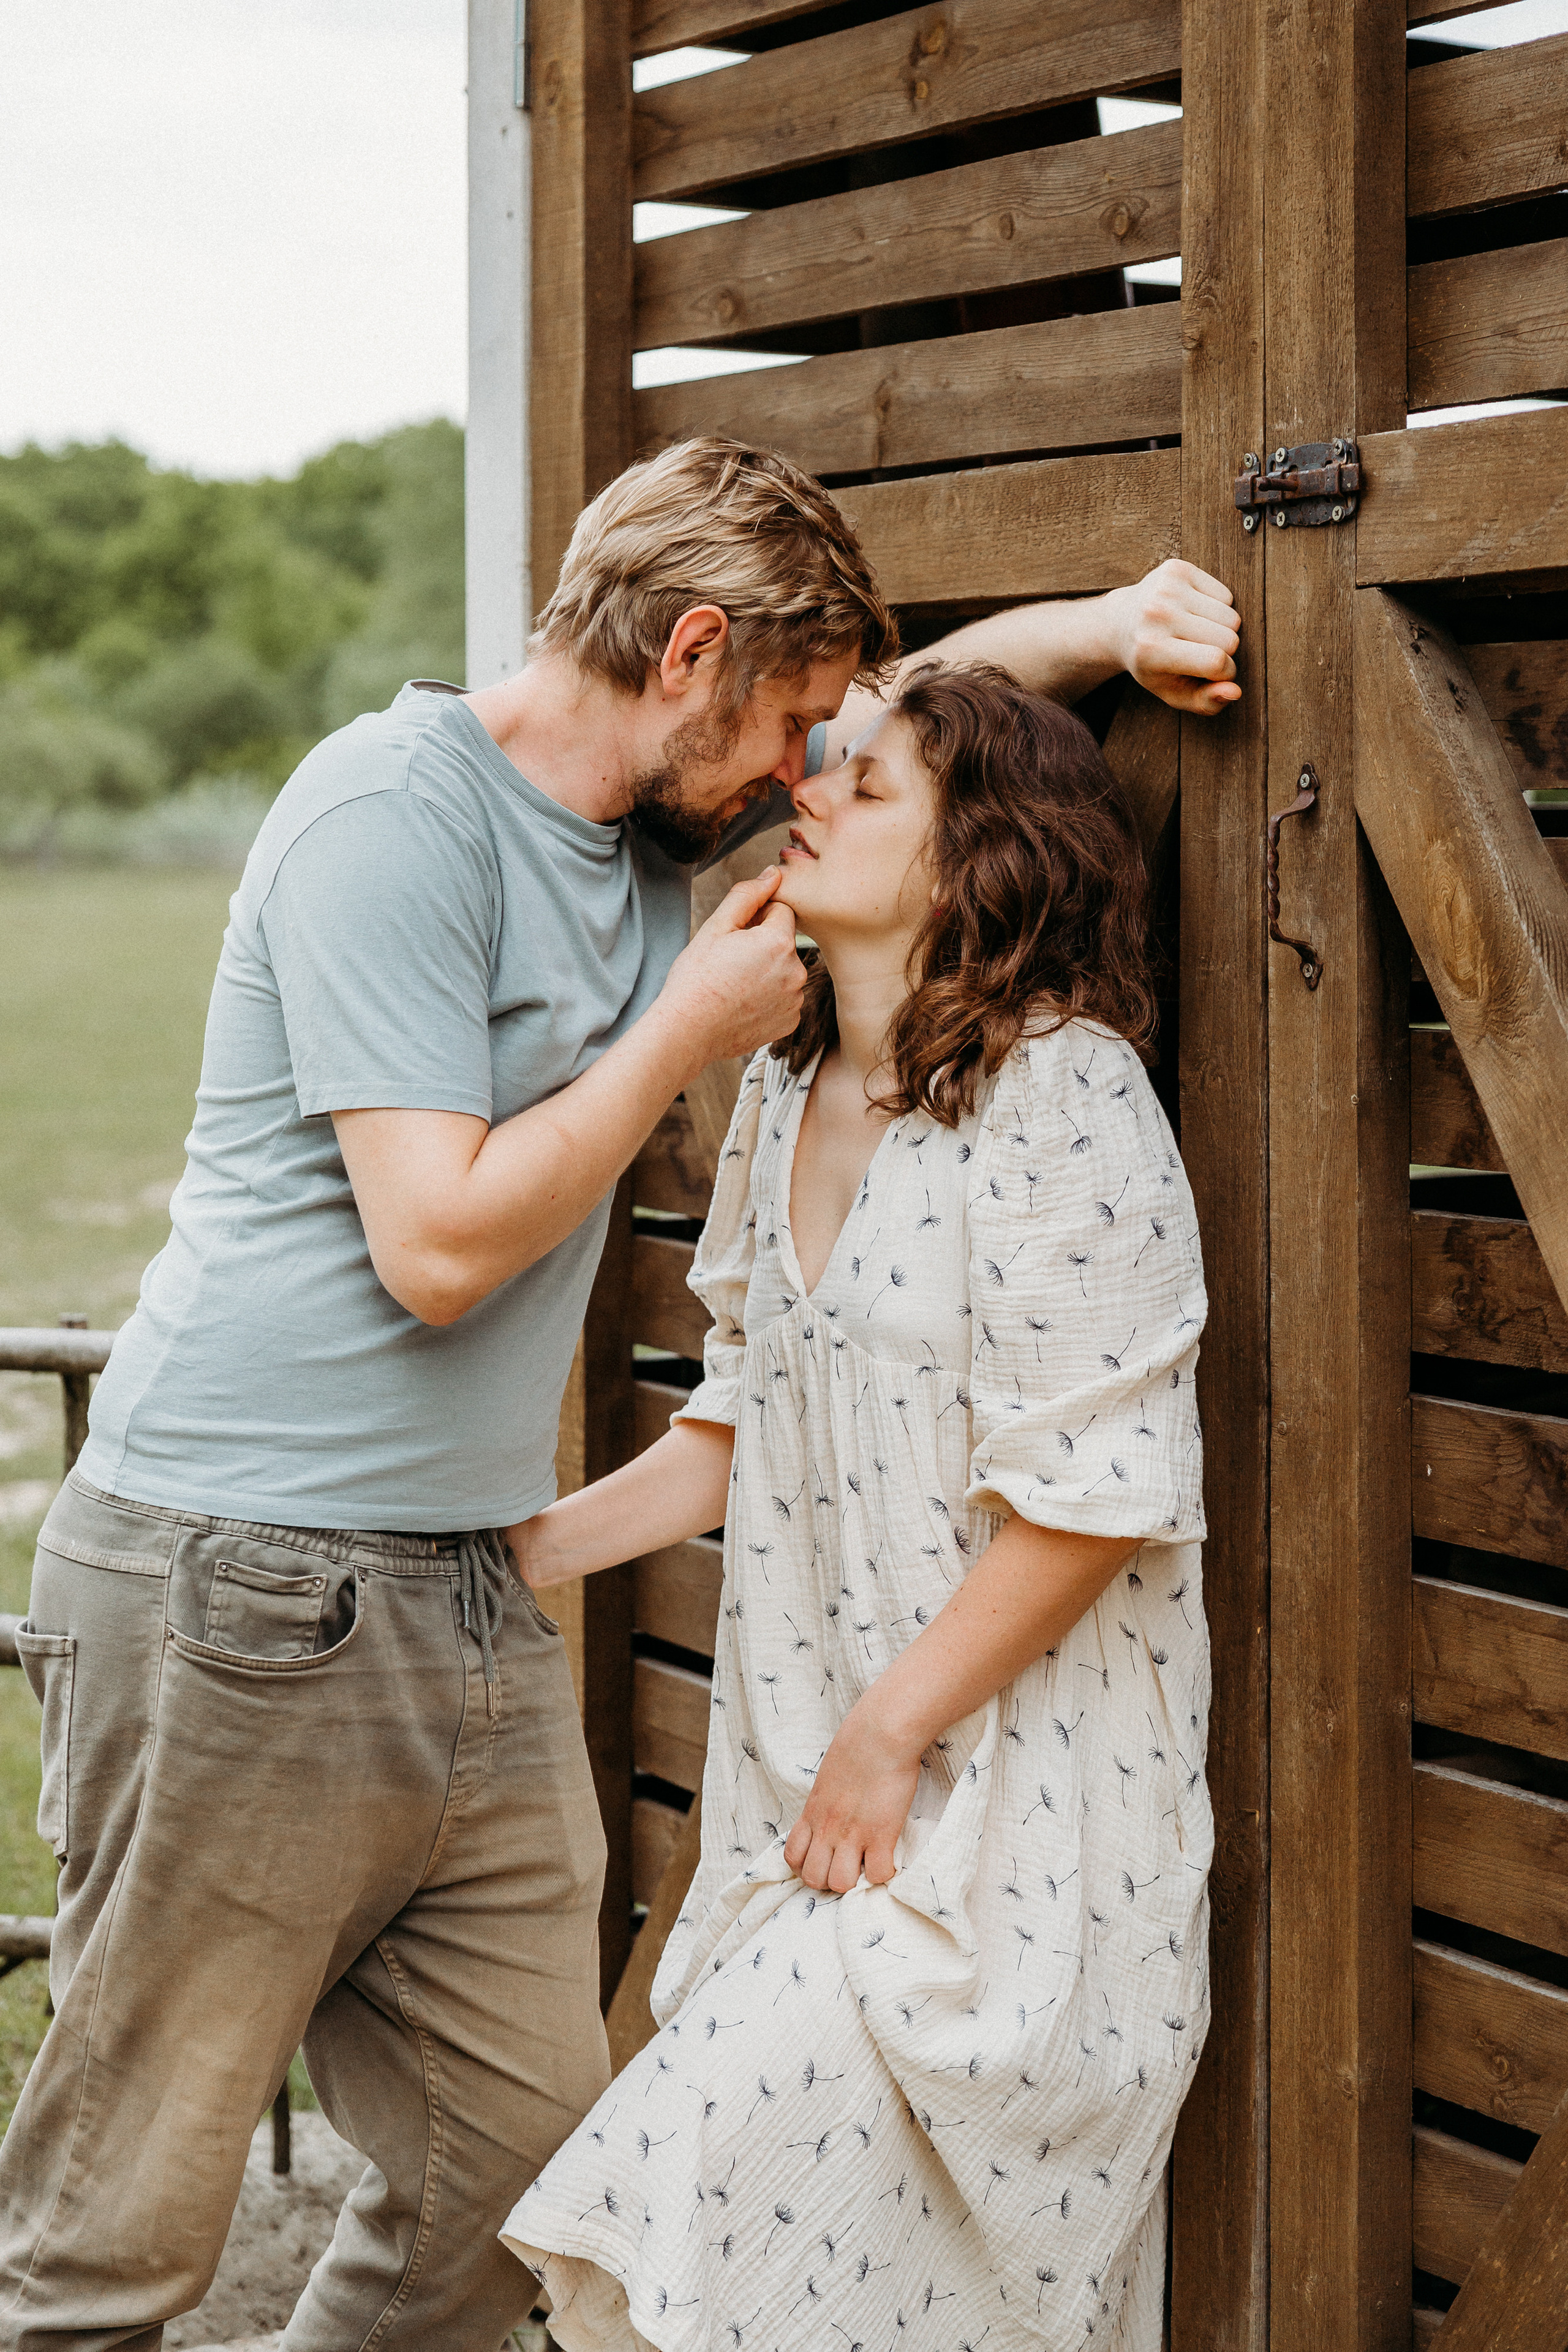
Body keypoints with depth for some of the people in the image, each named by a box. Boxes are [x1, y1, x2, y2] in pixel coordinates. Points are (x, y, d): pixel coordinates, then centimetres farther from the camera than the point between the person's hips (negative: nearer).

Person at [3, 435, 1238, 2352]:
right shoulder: (395, 812, -13)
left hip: (469, 1610, 9)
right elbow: (437, 1241, -19)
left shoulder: (657, 823, 14)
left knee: (524, 2172, 7)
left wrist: (1109, 626, 12)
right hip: (243, 1604, -8)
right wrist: (687, 1033, -8)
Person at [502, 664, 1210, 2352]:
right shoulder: (785, 1093, 12)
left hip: (1014, 1792, -7)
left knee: (730, 2165, -15)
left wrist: (889, 1736, -13)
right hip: (813, 1777, 8)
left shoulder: (1063, 1094, -13)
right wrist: (526, 1554, 13)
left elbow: (1094, 1493, -16)